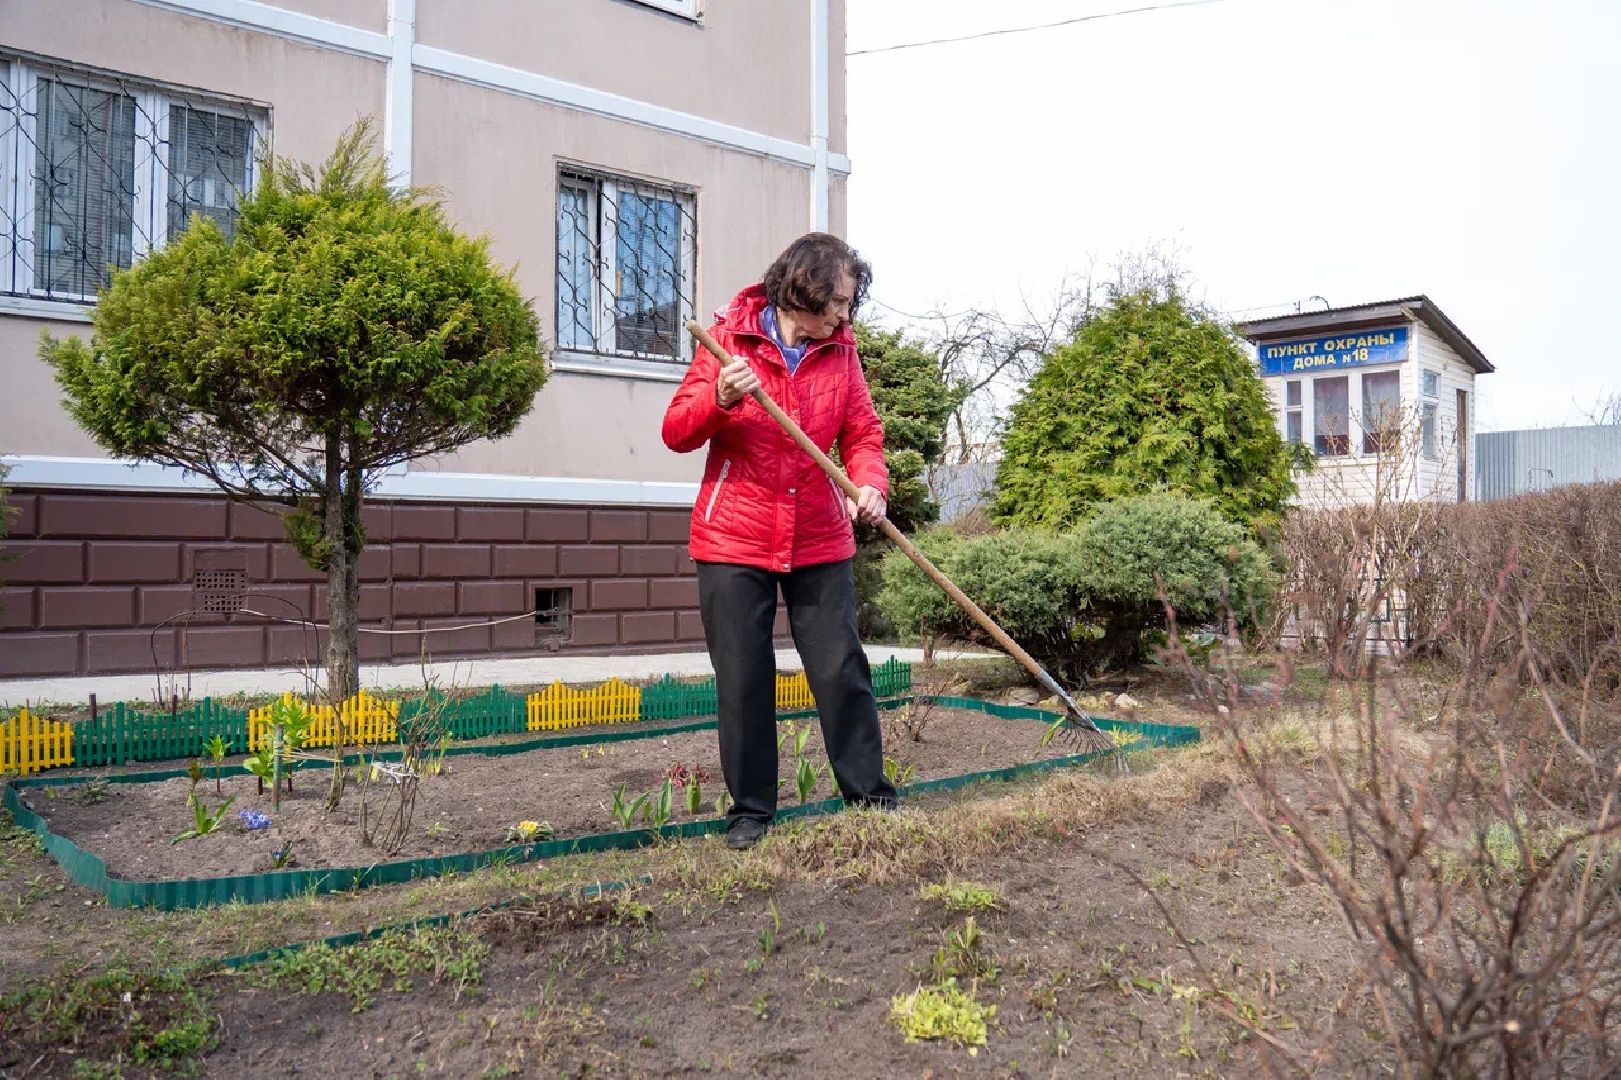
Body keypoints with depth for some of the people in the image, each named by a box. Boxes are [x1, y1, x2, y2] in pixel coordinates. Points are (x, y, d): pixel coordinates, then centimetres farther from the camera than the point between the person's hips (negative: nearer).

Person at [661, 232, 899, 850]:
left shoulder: (839, 351, 6)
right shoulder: (729, 340, -3)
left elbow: (863, 434, 4)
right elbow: (676, 434, -5)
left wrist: (870, 484, -17)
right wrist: (719, 398, -26)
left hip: (820, 544, 2)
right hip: (734, 543, -2)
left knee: (843, 671, 3)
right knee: (743, 681, 3)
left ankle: (871, 797, 16)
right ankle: (751, 810, 16)